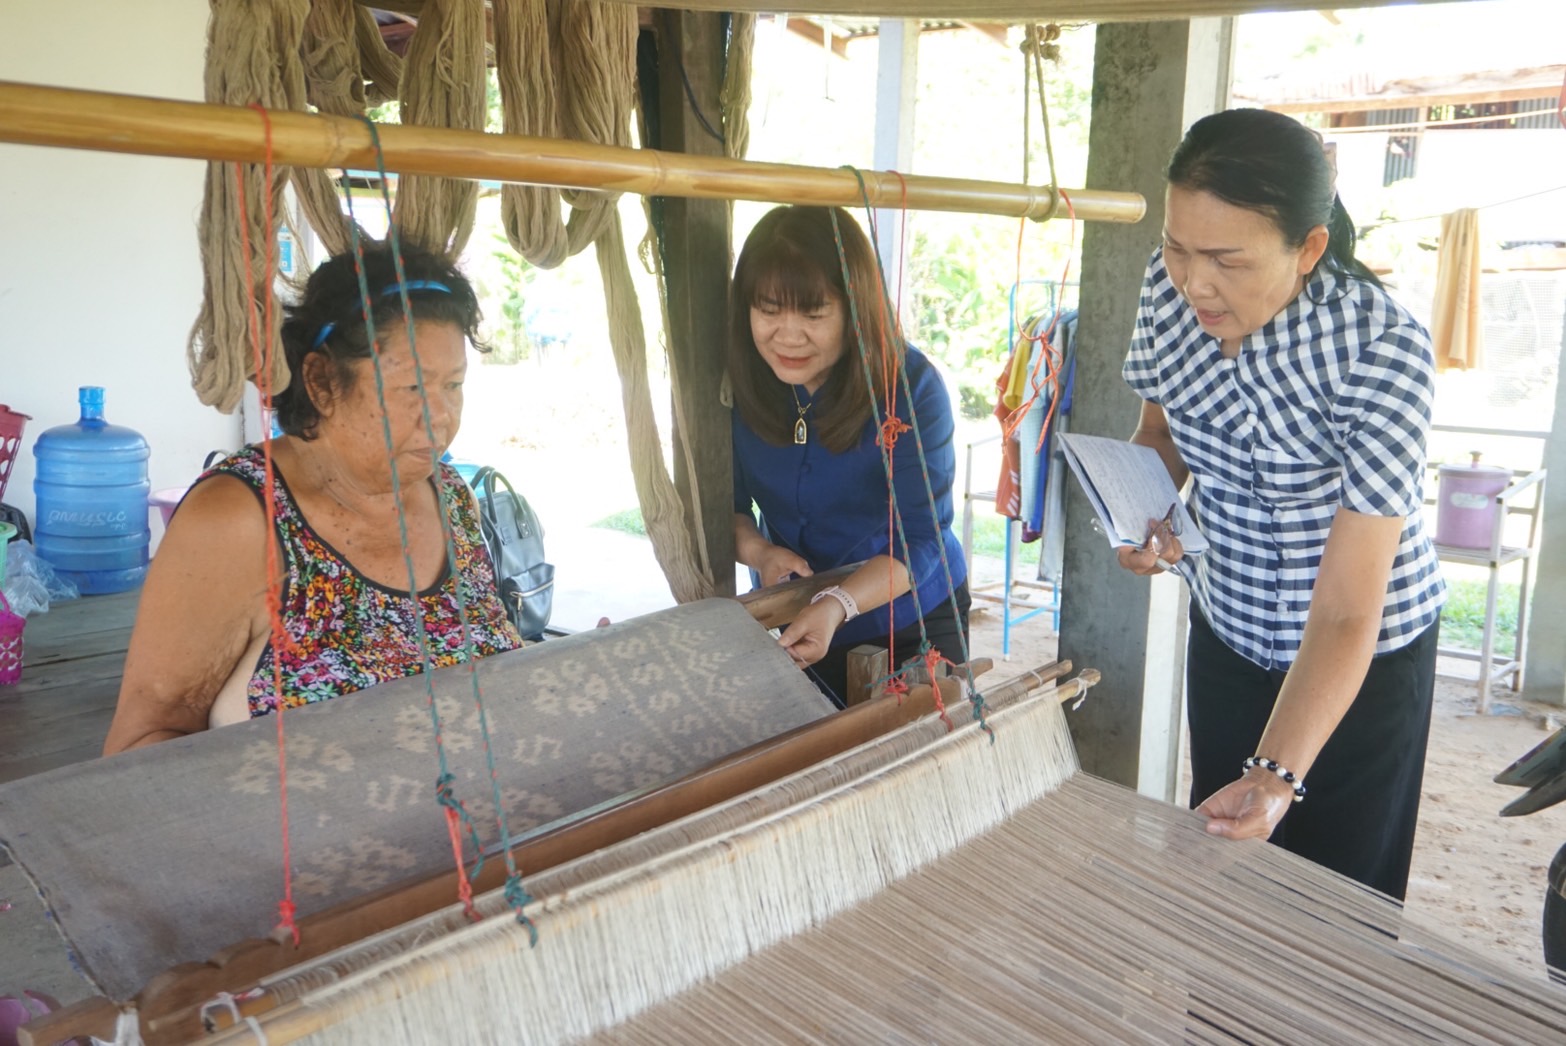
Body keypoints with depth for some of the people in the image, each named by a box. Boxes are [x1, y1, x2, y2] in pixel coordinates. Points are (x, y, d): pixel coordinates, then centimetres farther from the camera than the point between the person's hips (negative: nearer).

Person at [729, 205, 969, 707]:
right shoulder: (738, 383, -15)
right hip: (795, 623, 3)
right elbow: (725, 504, -4)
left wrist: (838, 604, -41)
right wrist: (758, 551, -26)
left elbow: (920, 539, -25)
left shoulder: (910, 386, -25)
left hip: (912, 622, -3)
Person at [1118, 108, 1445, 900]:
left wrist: (1277, 775, -41)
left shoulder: (1383, 352, -30)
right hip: (1225, 633, 5)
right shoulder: (1168, 288, -16)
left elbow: (1346, 612, -31)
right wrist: (1145, 512, -15)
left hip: (1364, 659, -4)